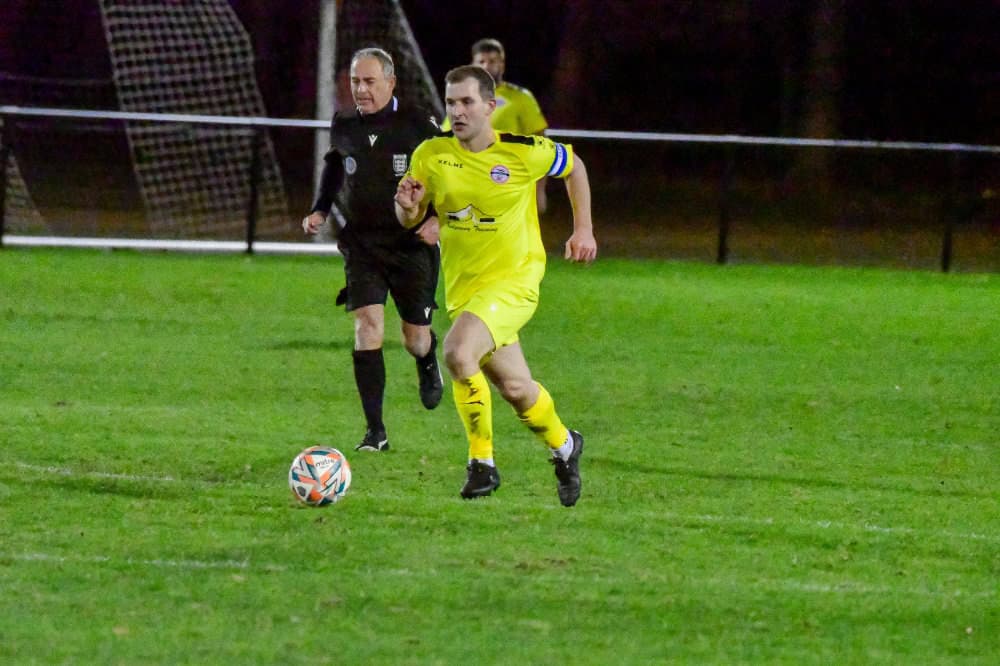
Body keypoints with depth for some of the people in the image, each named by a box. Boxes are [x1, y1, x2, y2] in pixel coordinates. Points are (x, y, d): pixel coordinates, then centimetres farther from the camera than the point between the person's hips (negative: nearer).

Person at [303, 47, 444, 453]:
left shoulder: (418, 126, -9)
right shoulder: (343, 128, 2)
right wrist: (319, 211, 8)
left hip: (412, 244, -2)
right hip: (362, 245, 2)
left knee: (416, 340, 5)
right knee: (367, 326, -15)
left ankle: (428, 361, 47)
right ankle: (375, 431, -13)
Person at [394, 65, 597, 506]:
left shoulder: (524, 153, -12)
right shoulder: (431, 155, -4)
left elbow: (573, 167, 9)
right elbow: (409, 220, 6)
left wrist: (583, 230, 9)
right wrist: (407, 205, -17)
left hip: (514, 279, -5)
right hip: (462, 286, 5)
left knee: (458, 350, -29)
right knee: (514, 388, 12)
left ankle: (482, 461, -15)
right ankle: (563, 445, 43)